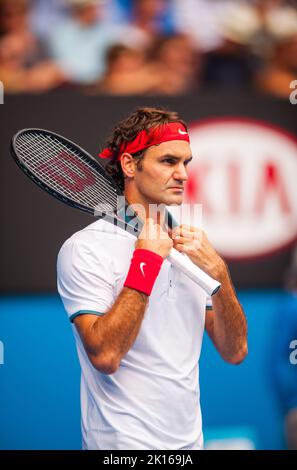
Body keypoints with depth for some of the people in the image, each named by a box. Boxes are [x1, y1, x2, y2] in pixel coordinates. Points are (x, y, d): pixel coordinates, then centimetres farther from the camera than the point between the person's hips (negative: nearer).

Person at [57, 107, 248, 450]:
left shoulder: (191, 245, 8)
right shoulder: (85, 248, -11)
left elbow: (235, 352, 2)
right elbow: (104, 355, -24)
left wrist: (218, 272, -13)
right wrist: (147, 259, -21)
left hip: (189, 439, 6)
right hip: (123, 443, -6)